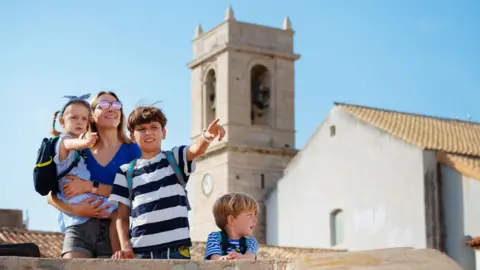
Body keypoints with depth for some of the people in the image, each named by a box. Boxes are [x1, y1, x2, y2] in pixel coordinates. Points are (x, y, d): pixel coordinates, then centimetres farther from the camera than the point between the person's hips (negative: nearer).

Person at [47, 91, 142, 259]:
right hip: (80, 229, 1)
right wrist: (75, 209, -12)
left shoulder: (131, 150, 7)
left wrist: (90, 187, -12)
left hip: (114, 230, -1)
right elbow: (51, 195, 9)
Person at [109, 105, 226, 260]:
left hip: (177, 247, -1)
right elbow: (122, 216, 11)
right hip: (141, 250, 1)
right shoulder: (126, 172, 12)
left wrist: (206, 137, -35)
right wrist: (125, 246, -4)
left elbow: (196, 149, -12)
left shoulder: (175, 159, 11)